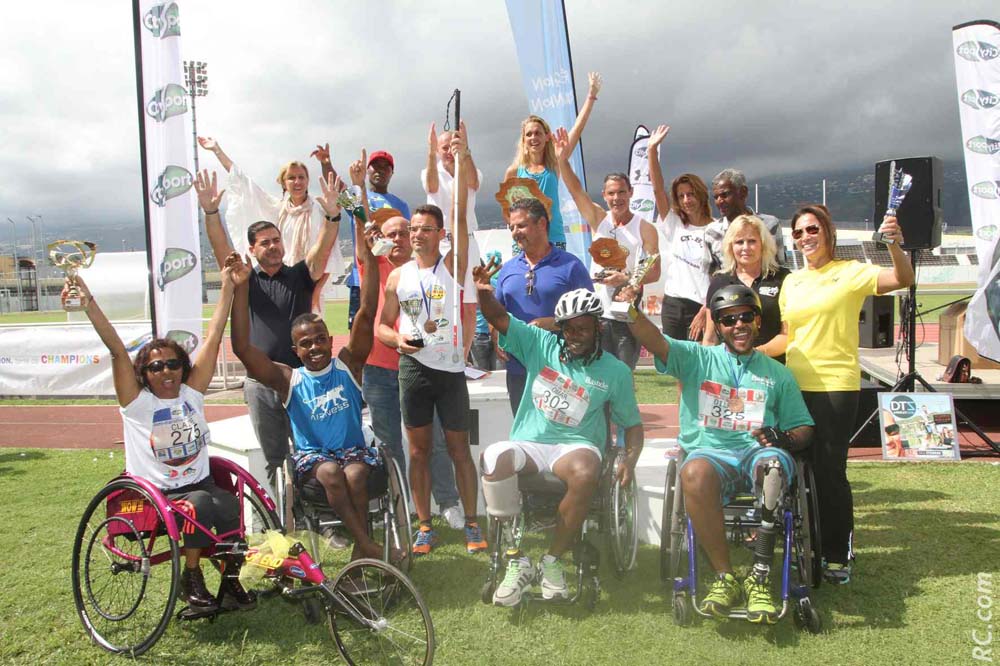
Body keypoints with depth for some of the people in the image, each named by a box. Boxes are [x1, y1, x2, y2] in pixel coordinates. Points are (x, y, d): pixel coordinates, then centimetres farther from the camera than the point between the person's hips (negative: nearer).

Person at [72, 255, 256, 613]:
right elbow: (116, 349, -16)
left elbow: (212, 338, 1)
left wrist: (228, 285, -2)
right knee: (200, 503, -33)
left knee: (231, 507, -27)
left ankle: (230, 579, -6)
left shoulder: (191, 393, 4)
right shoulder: (137, 402, -3)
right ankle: (191, 577, -11)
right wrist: (88, 301, -25)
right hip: (155, 497, -3)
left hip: (201, 485, 3)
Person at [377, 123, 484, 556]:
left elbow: (461, 217, -12)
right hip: (413, 367, 3)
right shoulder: (398, 277, 8)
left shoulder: (452, 265, -1)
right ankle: (425, 526, 18)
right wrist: (397, 339, -11)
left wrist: (460, 159, -19)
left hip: (450, 367, -3)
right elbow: (382, 325, 12)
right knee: (419, 449, 8)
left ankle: (472, 523, 15)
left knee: (459, 447, 3)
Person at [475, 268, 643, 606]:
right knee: (492, 460, -33)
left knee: (586, 472, -38)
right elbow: (498, 317, -2)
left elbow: (632, 423, 12)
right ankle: (517, 562, -18)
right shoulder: (541, 344, 6)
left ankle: (552, 561, -14)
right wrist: (484, 292, -24)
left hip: (575, 444, 0)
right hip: (527, 442, 1)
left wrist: (630, 459, -8)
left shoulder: (615, 371, 6)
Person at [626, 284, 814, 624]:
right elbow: (654, 340, -1)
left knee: (772, 464, -37)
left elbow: (804, 428, 18)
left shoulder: (778, 373, 21)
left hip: (756, 450, 1)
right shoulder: (697, 358, 15)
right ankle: (724, 576, -21)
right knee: (694, 473, -37)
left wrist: (783, 438, -5)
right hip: (709, 451, -1)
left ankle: (760, 578, -26)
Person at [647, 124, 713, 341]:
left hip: (699, 307, -4)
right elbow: (657, 188, 0)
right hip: (671, 304, 4)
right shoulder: (674, 225, 9)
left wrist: (706, 312, -14)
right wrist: (652, 149, -7)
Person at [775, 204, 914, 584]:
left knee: (829, 470, -2)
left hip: (836, 386, -5)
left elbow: (903, 280, -19)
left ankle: (838, 555, 13)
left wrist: (895, 246, -34)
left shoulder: (850, 272, -3)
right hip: (797, 386, 5)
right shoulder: (791, 282, 12)